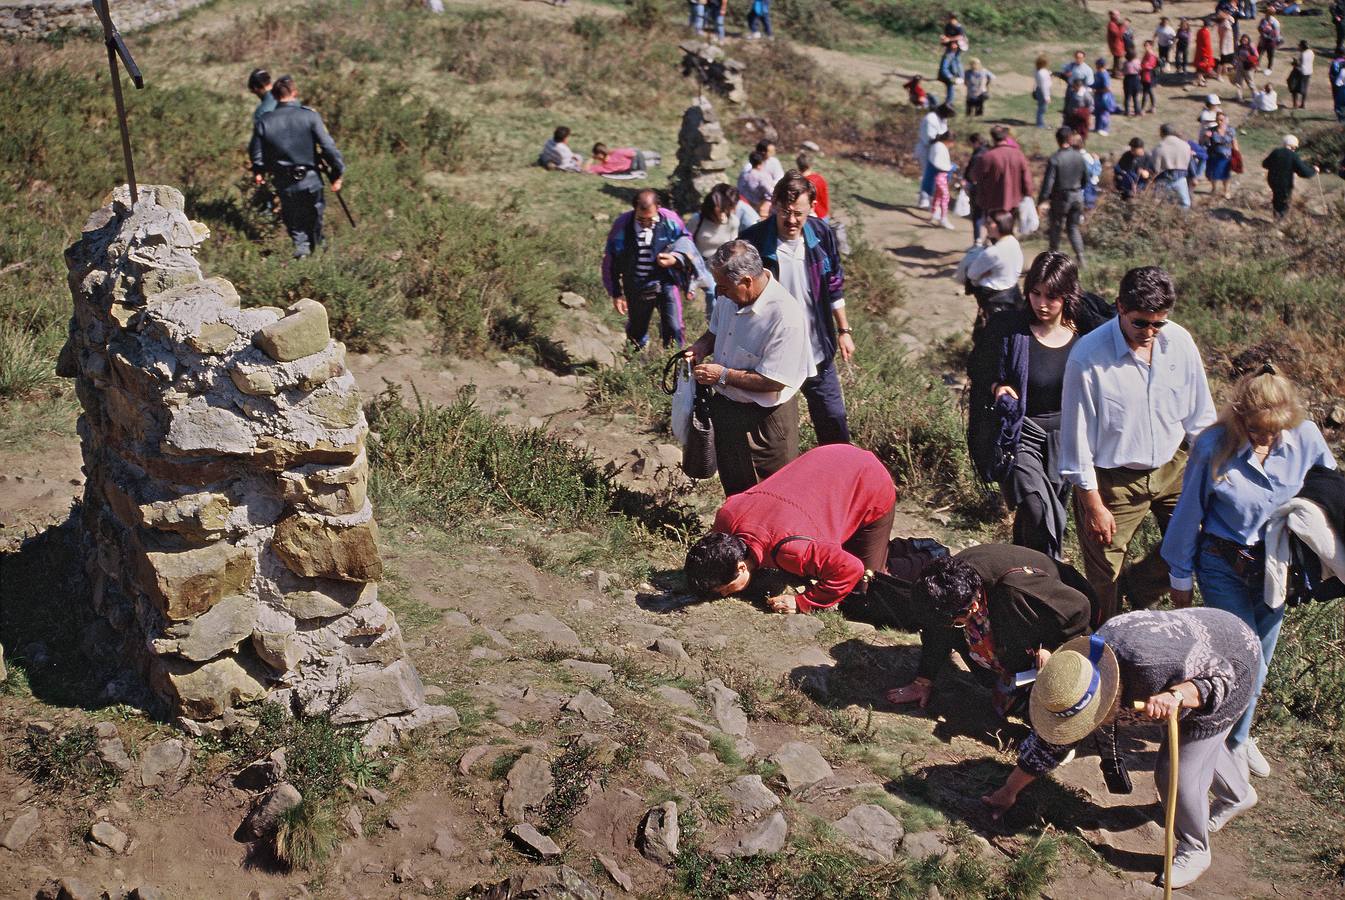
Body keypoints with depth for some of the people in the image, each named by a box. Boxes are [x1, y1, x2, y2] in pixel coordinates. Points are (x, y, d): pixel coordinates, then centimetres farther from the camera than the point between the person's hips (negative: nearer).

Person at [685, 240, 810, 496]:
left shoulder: (785, 316, -31)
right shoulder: (729, 297, -7)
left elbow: (774, 381, -28)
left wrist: (723, 375, -23)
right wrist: (702, 346, -7)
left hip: (765, 418, -7)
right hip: (725, 406, 7)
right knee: (733, 486, 25)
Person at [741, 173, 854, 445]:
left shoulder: (822, 234, -7)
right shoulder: (753, 241, -18)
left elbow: (834, 288, 8)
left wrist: (844, 331, 10)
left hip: (817, 351, 3)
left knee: (833, 418, 16)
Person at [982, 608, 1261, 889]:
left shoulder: (1149, 664, -44)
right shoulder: (1078, 685, -21)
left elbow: (1224, 674, -32)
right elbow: (1049, 741, -8)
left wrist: (1176, 695, -51)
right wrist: (1008, 792, -3)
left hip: (1230, 663, -7)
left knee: (1178, 771, -6)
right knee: (1203, 746, 30)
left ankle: (1194, 852, 19)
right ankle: (1238, 796, 61)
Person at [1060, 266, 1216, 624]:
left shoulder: (1180, 342, -9)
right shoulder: (1088, 357, -23)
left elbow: (1200, 414, 5)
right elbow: (1077, 436, -15)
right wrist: (1093, 505, -12)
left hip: (1174, 467, 4)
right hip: (1113, 479, -4)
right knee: (1104, 579, 7)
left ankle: (1136, 586, 37)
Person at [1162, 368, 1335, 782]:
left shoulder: (1307, 438, -15)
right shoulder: (1213, 447, -23)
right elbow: (1189, 515, -9)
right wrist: (1181, 577, 0)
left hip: (1277, 565, 4)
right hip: (1225, 567, -4)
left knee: (1259, 661, 16)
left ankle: (1238, 736, 41)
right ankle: (1227, 747, 19)